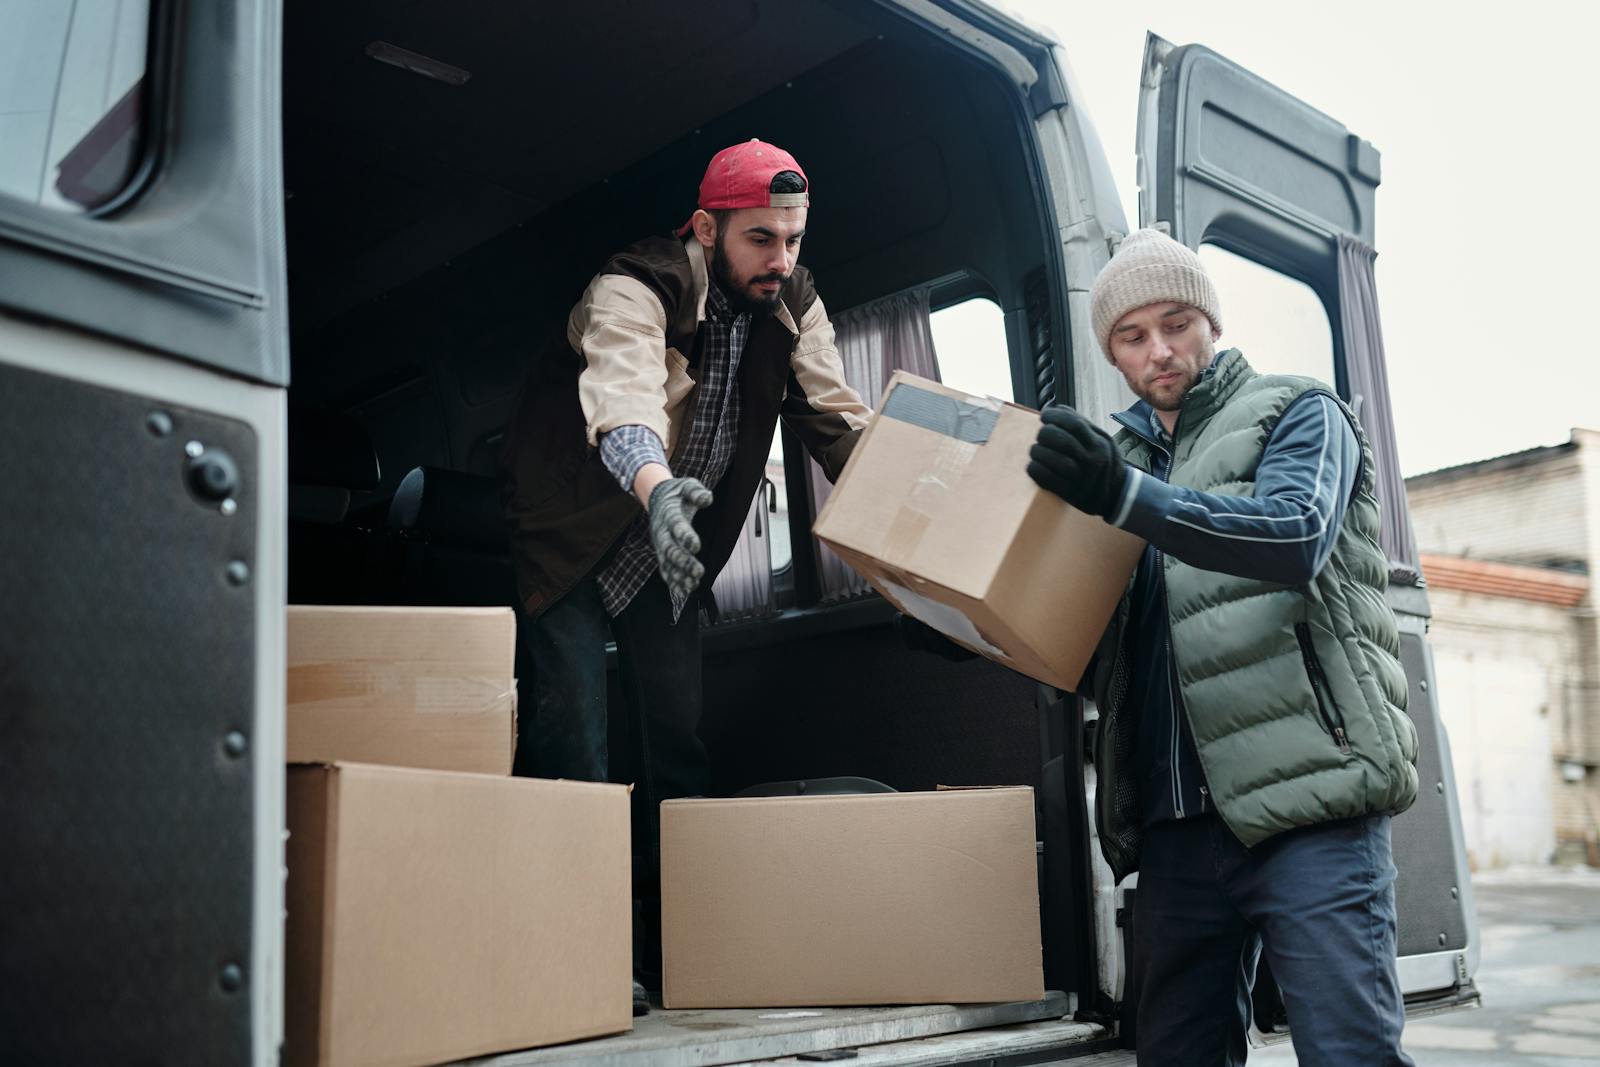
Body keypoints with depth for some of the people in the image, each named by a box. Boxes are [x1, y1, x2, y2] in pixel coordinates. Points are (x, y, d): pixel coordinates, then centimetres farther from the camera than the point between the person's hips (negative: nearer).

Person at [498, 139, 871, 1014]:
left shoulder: (794, 309, -7)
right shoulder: (634, 290, -27)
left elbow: (842, 424, -11)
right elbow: (624, 393, -48)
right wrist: (657, 487, -68)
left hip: (673, 547, 6)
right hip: (572, 537, -5)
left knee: (679, 734, 7)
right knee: (572, 730, -12)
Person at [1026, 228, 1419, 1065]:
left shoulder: (1296, 414, 8)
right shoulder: (1122, 456, 21)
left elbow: (1299, 535, -15)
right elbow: (1092, 655, 21)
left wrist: (1126, 496, -25)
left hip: (1307, 798, -5)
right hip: (1176, 821, 5)